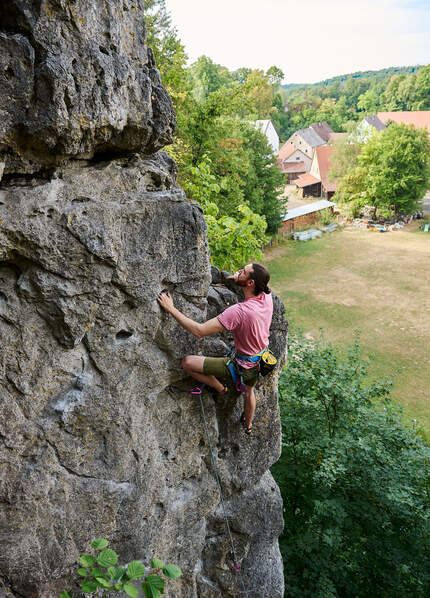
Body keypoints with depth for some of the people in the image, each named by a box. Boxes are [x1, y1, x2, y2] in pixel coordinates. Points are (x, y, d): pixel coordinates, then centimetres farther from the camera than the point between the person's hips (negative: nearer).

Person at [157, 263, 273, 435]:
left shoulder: (239, 311, -36)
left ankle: (221, 387, 16)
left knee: (187, 363, -7)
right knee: (249, 391, 38)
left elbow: (199, 331, -34)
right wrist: (237, 279, 8)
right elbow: (264, 282, 15)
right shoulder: (267, 298, -14)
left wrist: (172, 309, -29)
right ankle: (248, 425, 64)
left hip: (243, 366, -8)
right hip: (261, 363, 8)